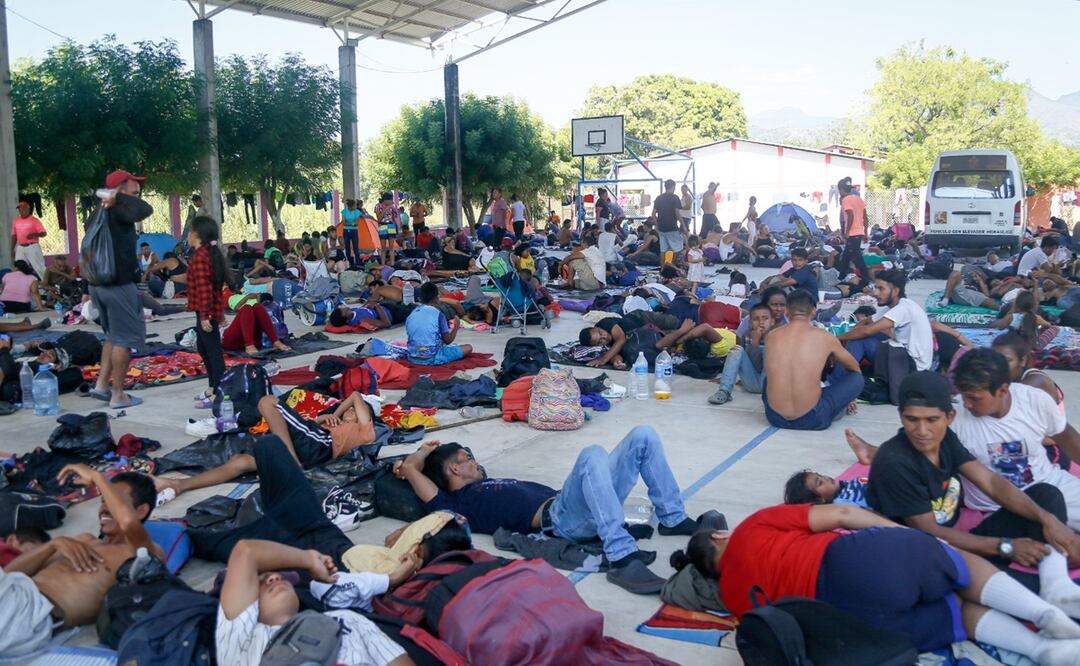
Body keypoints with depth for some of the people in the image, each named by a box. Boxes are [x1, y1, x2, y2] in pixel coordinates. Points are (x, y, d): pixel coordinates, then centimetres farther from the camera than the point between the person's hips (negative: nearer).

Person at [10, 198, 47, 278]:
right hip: (20, 248, 5)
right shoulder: (15, 221, 11)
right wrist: (12, 249, 13)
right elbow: (14, 236, 16)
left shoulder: (34, 220, -4)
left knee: (39, 267, -8)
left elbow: (44, 233, -9)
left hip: (32, 247, -5)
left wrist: (34, 234, -29)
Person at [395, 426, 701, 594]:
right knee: (592, 455, -38)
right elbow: (410, 469, 2)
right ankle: (621, 558, -43)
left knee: (643, 436, 1)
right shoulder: (456, 504, 7)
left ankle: (673, 518, 10)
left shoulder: (485, 485, 33)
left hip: (588, 509, 9)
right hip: (560, 519, -9)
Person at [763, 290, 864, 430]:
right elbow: (854, 367, 20)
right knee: (857, 378, 15)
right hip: (811, 420, -4)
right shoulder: (824, 337, -1)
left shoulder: (772, 335, 4)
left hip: (774, 417, 4)